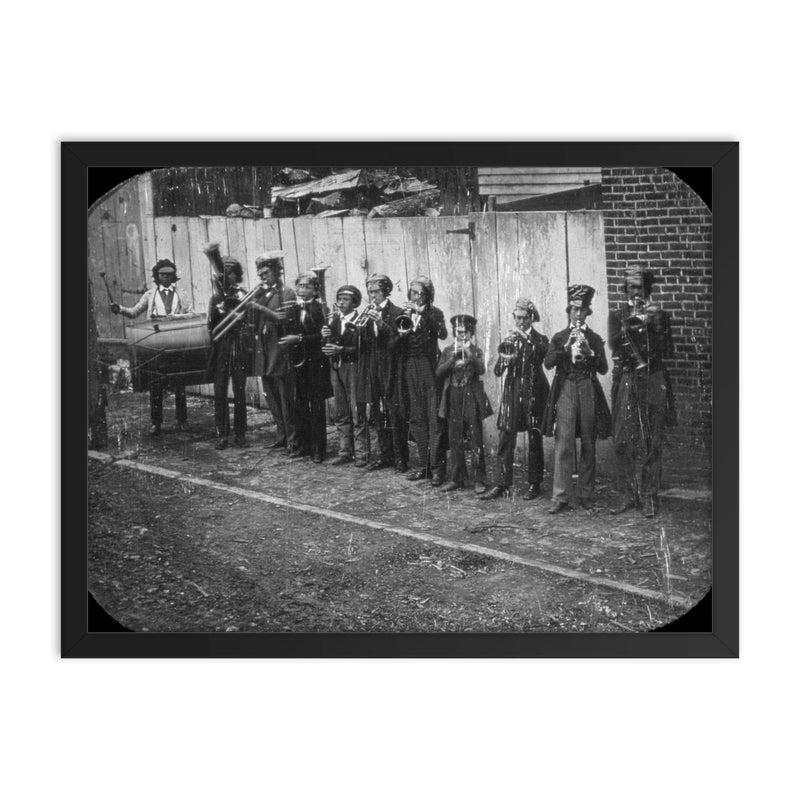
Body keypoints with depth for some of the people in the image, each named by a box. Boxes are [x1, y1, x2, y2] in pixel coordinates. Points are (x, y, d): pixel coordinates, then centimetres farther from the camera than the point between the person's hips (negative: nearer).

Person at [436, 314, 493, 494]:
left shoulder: (476, 351, 4)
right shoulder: (448, 351, 9)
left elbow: (481, 370, -13)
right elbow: (439, 373, -3)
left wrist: (469, 354, -25)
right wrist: (453, 356, -13)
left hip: (472, 398, -2)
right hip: (453, 398, 2)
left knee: (476, 440, -3)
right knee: (455, 441, 6)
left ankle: (479, 480, 2)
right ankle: (456, 478, 16)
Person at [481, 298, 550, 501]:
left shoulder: (539, 339, 4)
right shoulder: (509, 340, 13)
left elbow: (543, 354, -19)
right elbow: (497, 370, 9)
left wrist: (525, 338, -24)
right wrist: (504, 361, -11)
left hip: (534, 392, -2)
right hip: (512, 392, 3)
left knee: (534, 439, 2)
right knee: (505, 439, -2)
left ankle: (534, 484, 12)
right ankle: (501, 484, 2)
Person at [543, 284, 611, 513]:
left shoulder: (595, 339, 10)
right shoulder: (559, 338, 9)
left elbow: (603, 369, 0)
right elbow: (548, 363, -6)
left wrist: (589, 352, -14)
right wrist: (566, 347, -16)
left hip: (588, 391, 1)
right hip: (565, 390, -1)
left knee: (588, 445, 4)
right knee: (563, 444, -7)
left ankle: (586, 495, 13)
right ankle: (561, 497, -6)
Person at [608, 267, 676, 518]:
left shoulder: (659, 316, 10)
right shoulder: (617, 316, 11)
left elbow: (668, 352, 1)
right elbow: (613, 343, -6)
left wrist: (655, 325, -10)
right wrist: (630, 324, -18)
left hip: (653, 384, 0)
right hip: (625, 382, 0)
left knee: (652, 444, -2)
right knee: (623, 442, -2)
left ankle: (649, 497, 5)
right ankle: (628, 495, 8)